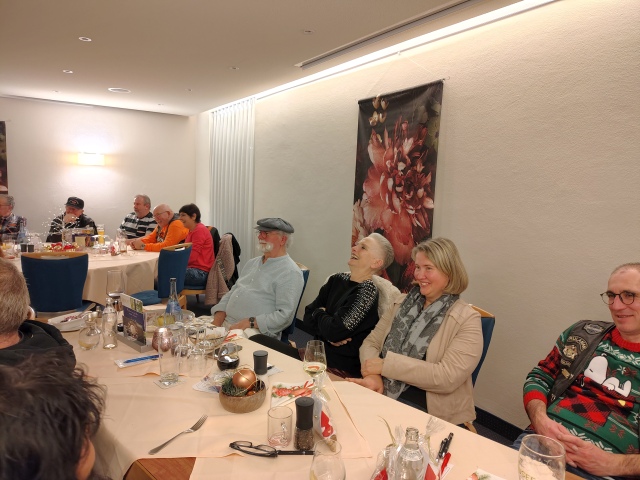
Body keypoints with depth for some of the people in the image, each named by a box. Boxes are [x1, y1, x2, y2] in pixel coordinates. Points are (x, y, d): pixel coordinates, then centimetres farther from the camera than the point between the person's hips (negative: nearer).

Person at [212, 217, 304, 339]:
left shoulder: (290, 273, -8)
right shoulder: (252, 263, 19)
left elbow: (285, 315, -16)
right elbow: (232, 292, 20)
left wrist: (250, 323, -21)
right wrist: (218, 317, 3)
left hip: (256, 332, -8)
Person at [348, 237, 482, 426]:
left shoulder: (467, 319, -7)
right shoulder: (403, 303, 9)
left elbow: (447, 377, -19)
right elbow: (370, 343, 6)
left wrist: (386, 364, -20)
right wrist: (372, 374, -16)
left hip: (432, 413, -5)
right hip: (382, 395, 5)